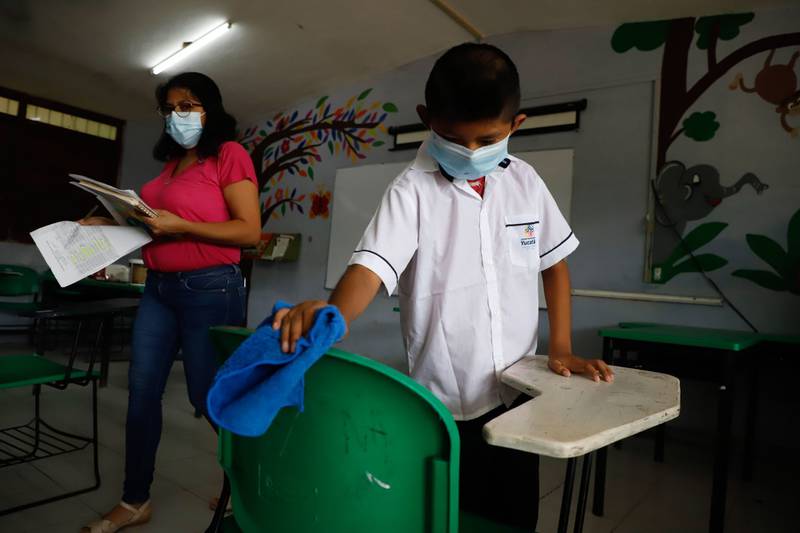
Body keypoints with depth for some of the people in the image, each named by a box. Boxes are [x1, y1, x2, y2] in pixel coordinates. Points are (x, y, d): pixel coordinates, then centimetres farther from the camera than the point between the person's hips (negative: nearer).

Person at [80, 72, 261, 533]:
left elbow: (250, 231, -15)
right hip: (159, 287, 8)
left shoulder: (229, 153, -7)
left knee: (210, 397, 3)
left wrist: (178, 226, -20)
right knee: (142, 395, 10)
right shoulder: (173, 161, 16)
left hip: (209, 288, -7)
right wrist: (113, 223, 9)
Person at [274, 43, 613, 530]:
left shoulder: (526, 182, 1)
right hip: (446, 406, -4)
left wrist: (561, 350, 5)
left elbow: (554, 262, 10)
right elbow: (372, 266, -25)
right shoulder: (412, 191, -12)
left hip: (518, 395, 5)